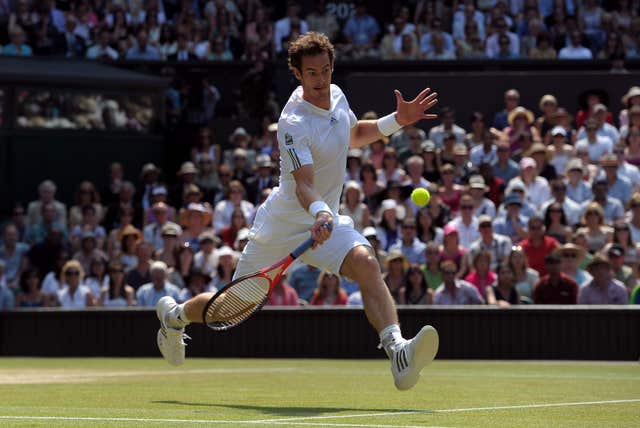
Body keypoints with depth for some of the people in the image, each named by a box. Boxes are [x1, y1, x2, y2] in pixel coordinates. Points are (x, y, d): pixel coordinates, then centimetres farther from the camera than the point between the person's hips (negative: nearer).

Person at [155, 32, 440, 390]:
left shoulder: (336, 95, 0)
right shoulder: (295, 124, -24)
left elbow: (353, 136, 23)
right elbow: (304, 184, -36)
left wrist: (397, 120, 9)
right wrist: (320, 213, -56)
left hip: (324, 219, 5)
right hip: (283, 222, -5)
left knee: (366, 263, -27)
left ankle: (398, 352, -43)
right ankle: (174, 314, 41)